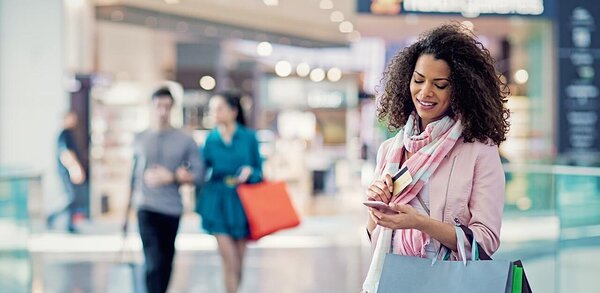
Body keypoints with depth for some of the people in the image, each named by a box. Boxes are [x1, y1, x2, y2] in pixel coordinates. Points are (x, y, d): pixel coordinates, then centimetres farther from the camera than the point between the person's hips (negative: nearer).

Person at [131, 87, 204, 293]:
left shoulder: (185, 141, 3)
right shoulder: (140, 140, 7)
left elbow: (198, 175, -1)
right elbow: (134, 173, 15)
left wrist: (172, 177, -14)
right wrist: (134, 198, 16)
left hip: (172, 208, 1)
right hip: (146, 208, -1)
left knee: (166, 261, 10)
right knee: (154, 261, -13)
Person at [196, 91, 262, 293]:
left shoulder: (249, 138, -1)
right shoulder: (211, 139, 2)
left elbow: (259, 172, 4)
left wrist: (249, 172, -17)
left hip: (242, 203, 1)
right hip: (218, 204, 0)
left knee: (238, 263, 8)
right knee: (230, 262, -8)